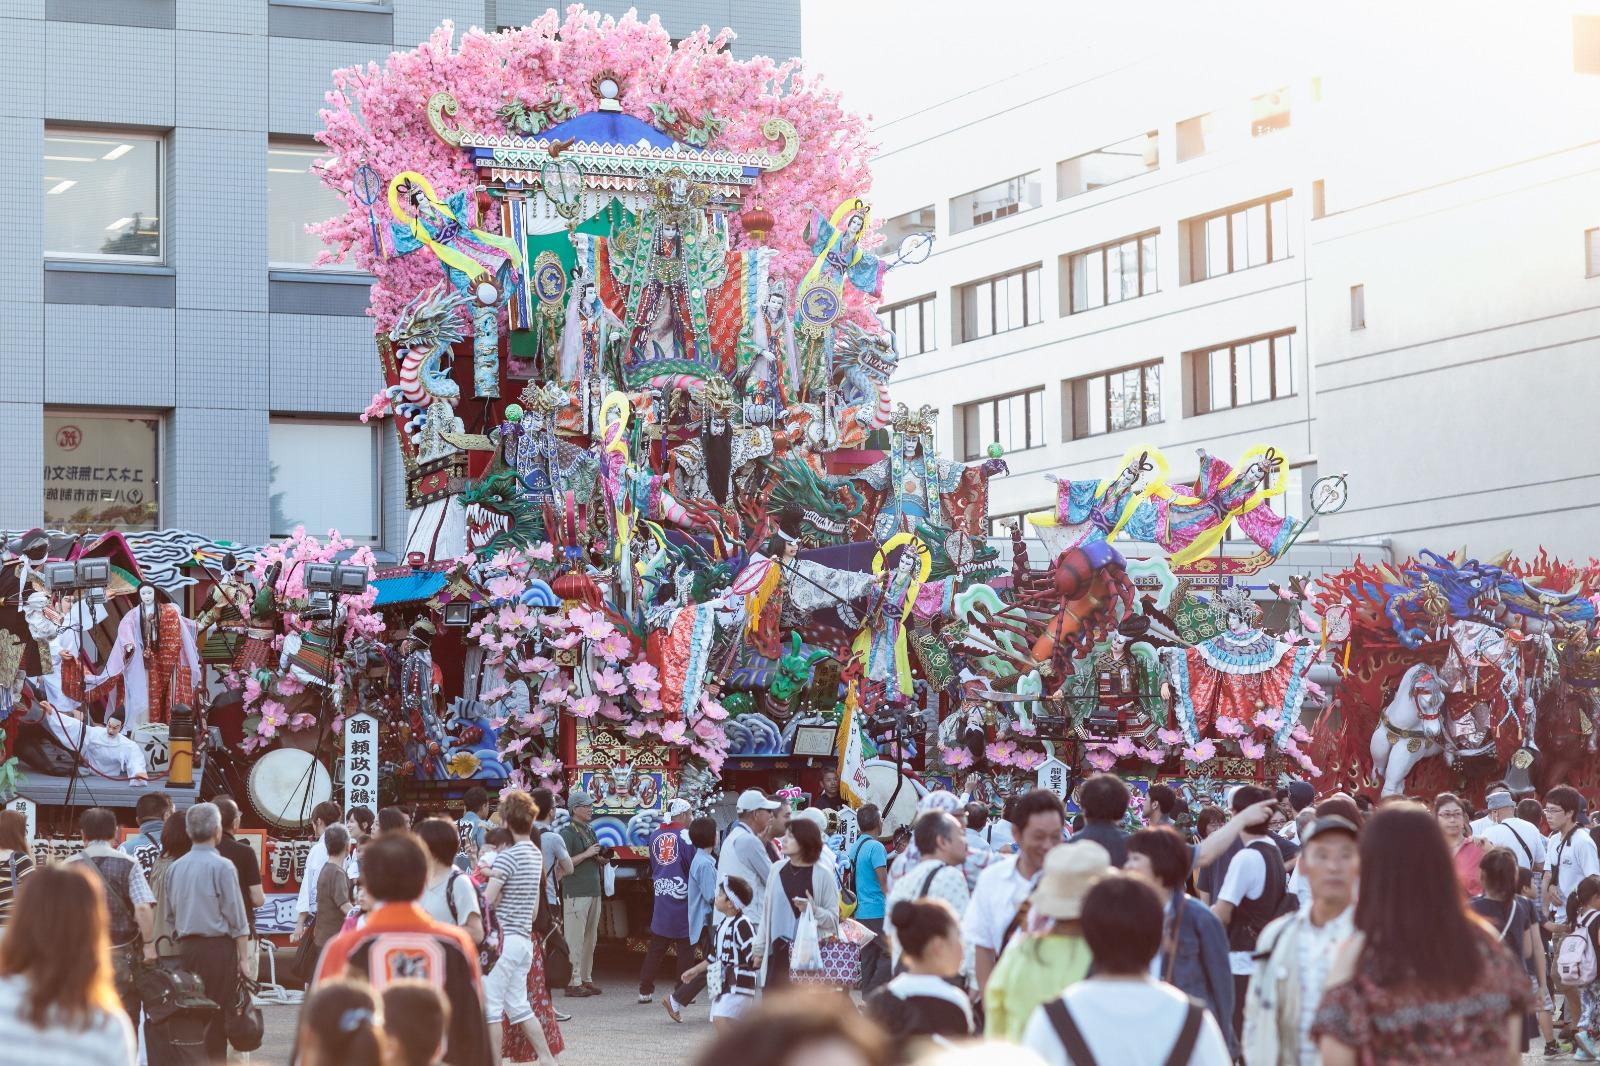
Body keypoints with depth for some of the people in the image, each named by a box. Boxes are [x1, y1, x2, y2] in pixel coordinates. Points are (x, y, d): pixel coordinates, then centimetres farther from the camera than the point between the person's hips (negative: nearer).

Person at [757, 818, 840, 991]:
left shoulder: (822, 875, -7)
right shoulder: (778, 869, 6)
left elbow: (834, 919, -5)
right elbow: (767, 911, 12)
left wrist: (814, 910, -23)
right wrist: (759, 948, 13)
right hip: (778, 952, 4)